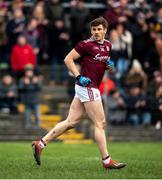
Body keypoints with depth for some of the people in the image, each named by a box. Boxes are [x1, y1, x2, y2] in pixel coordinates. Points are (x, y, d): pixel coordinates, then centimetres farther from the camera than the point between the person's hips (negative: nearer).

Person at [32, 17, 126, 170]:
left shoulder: (107, 45, 13)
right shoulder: (86, 44, -10)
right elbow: (68, 59, -9)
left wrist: (109, 65, 6)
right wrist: (79, 77, -17)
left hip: (90, 87, 8)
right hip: (88, 87, -8)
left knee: (71, 121, 7)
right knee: (100, 123, -5)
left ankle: (40, 144, 10)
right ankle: (106, 161, 1)